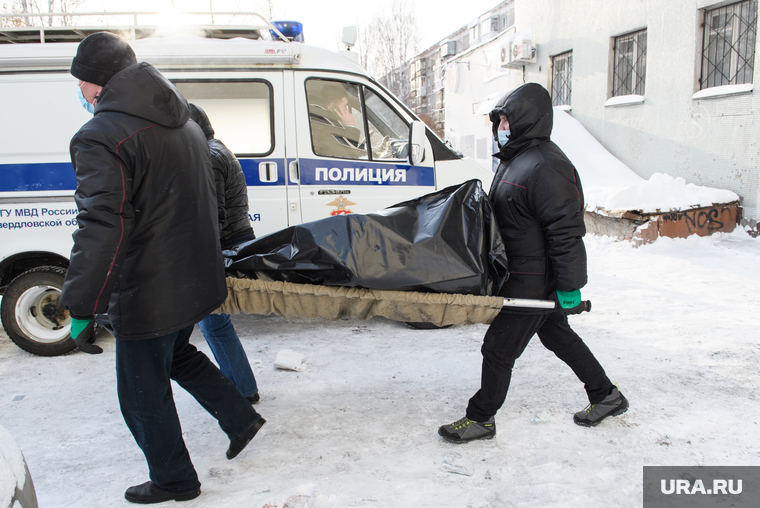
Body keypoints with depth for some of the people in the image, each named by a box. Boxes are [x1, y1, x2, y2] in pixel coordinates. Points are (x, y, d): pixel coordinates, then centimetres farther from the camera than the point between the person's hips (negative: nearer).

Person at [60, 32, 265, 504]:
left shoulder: (101, 138, -20)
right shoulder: (185, 125, 7)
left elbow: (101, 229, -28)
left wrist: (82, 307, -23)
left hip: (149, 294, -8)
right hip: (197, 281, 8)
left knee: (144, 391, 12)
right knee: (176, 353, 31)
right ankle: (241, 418, 34)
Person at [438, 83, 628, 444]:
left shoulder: (547, 167, -23)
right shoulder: (516, 159, 12)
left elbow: (566, 231, -26)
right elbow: (503, 217, 22)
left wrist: (570, 286, -24)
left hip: (533, 280, -11)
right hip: (521, 273, 11)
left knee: (498, 347, 0)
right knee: (556, 335, 21)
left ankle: (480, 419, 17)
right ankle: (606, 396, 37)